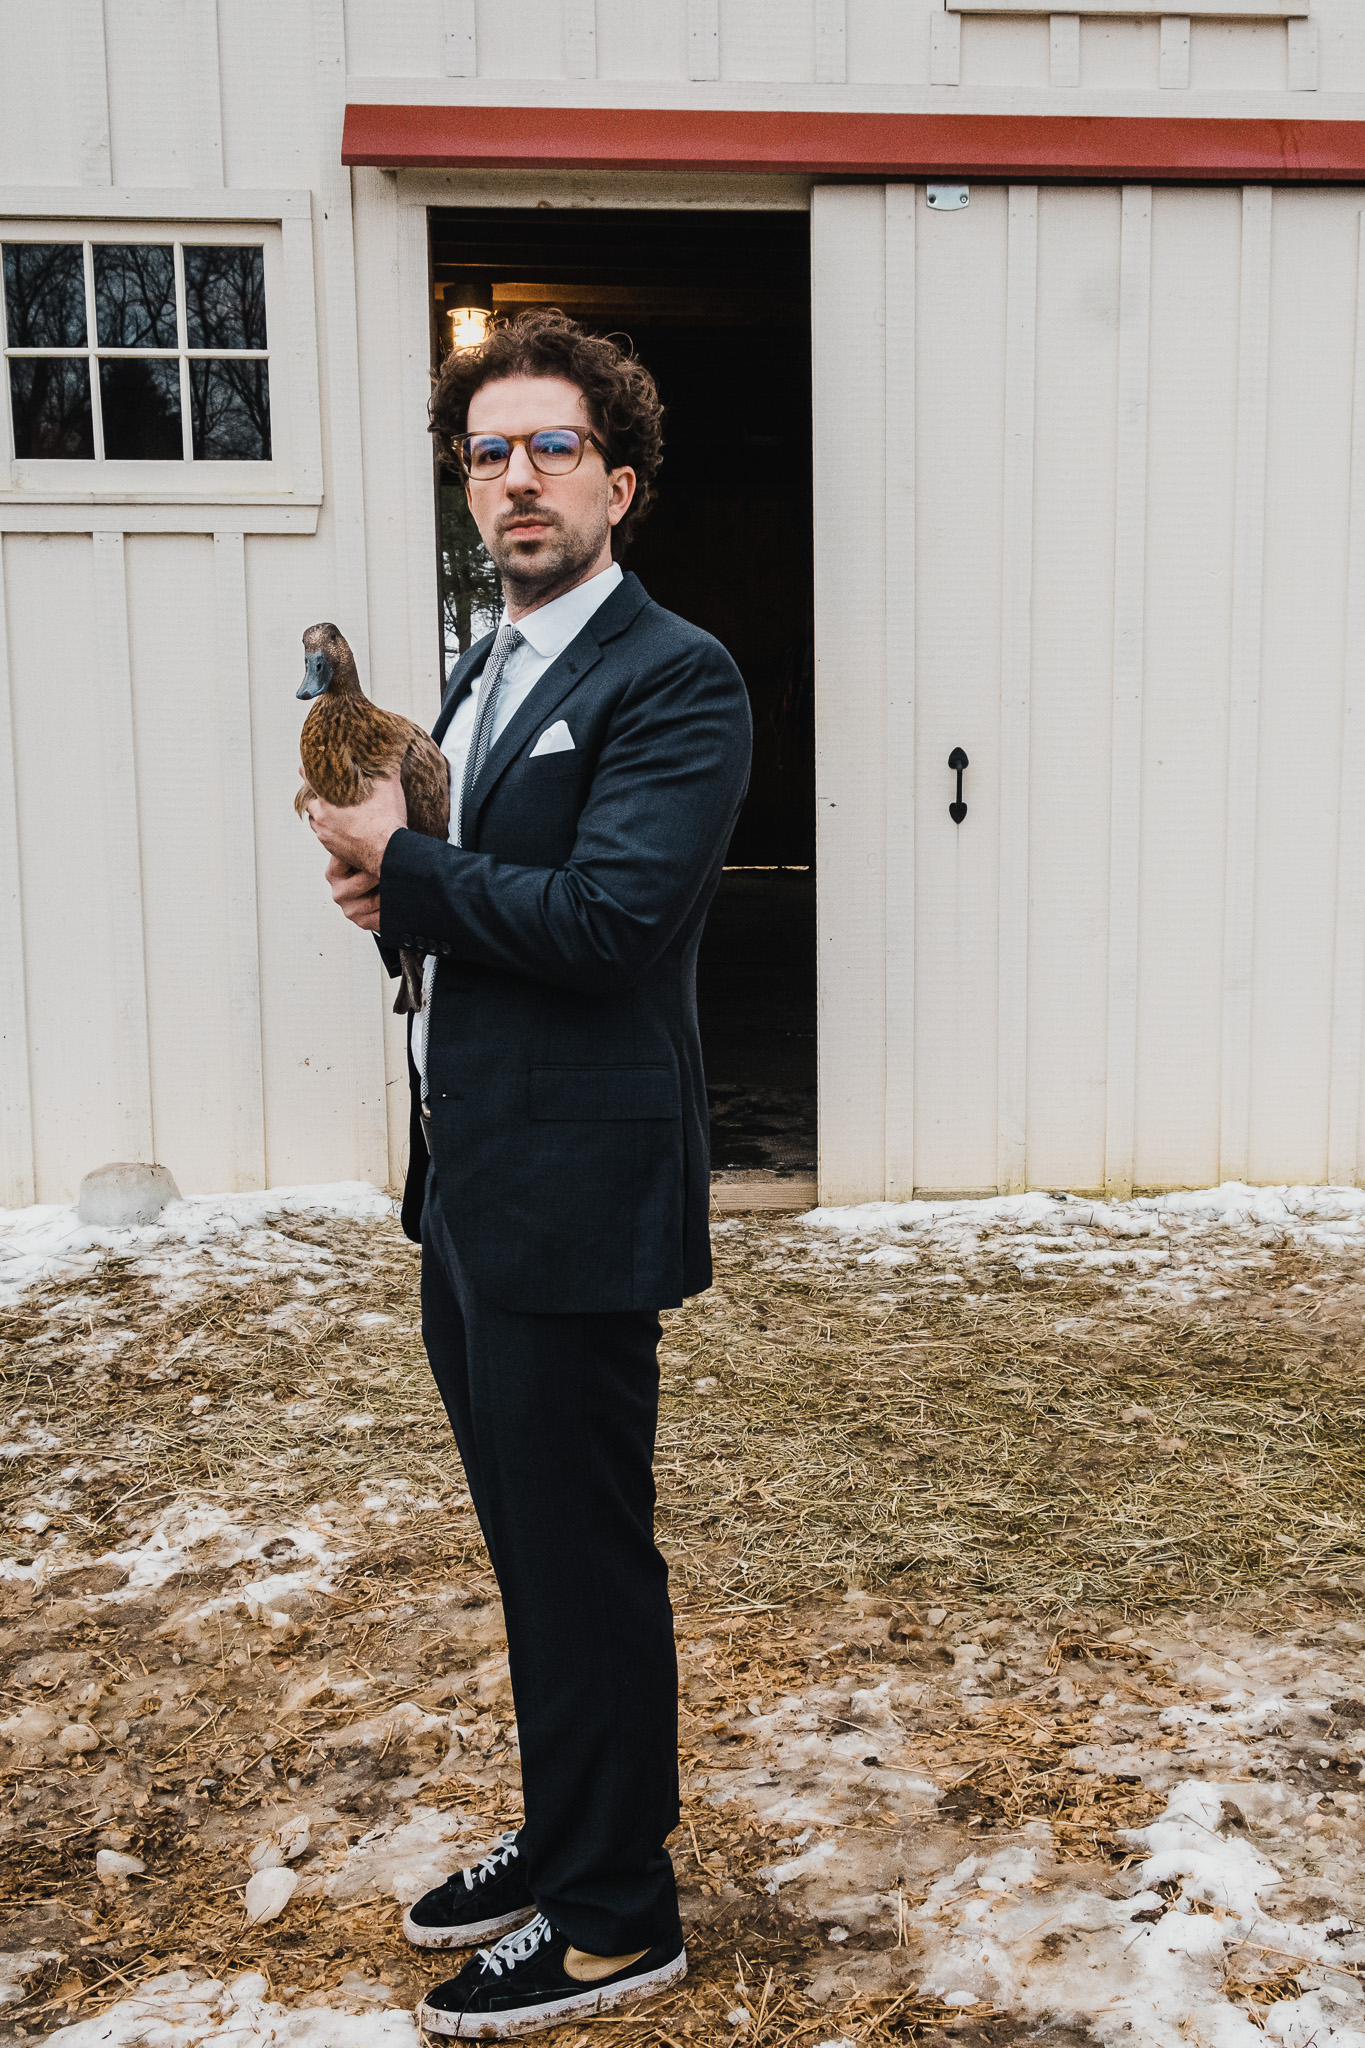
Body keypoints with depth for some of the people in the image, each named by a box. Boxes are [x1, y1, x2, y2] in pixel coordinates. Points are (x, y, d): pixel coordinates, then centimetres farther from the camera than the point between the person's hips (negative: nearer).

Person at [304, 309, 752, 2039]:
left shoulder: (673, 680, -13)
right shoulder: (484, 675, 16)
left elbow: (604, 917, -24)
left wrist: (404, 868, -13)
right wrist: (403, 894, -4)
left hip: (576, 1198, -9)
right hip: (468, 1185, 9)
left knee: (586, 1559, 4)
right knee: (530, 1548, 21)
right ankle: (561, 1841, 40)